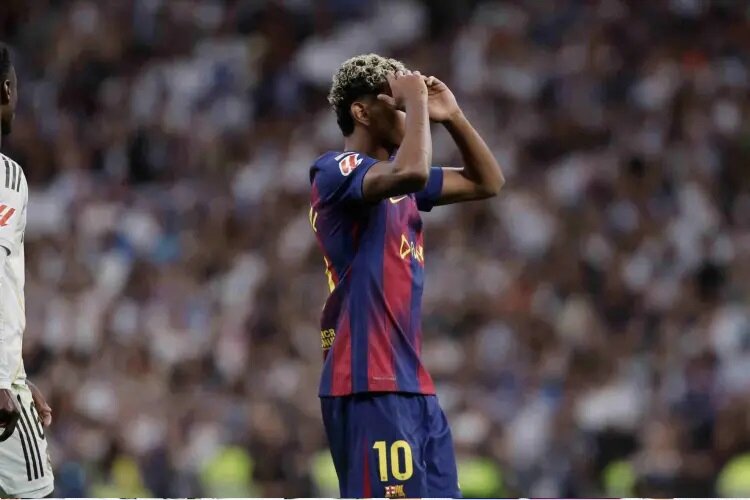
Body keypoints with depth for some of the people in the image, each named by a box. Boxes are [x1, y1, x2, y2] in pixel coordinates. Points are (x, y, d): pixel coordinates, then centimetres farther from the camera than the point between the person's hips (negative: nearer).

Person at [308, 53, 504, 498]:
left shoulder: (395, 179, 17)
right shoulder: (338, 172, -10)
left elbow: (487, 182, 25)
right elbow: (411, 172, -31)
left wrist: (453, 116, 12)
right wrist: (415, 101, -16)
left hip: (412, 382, 10)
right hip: (369, 384, -10)